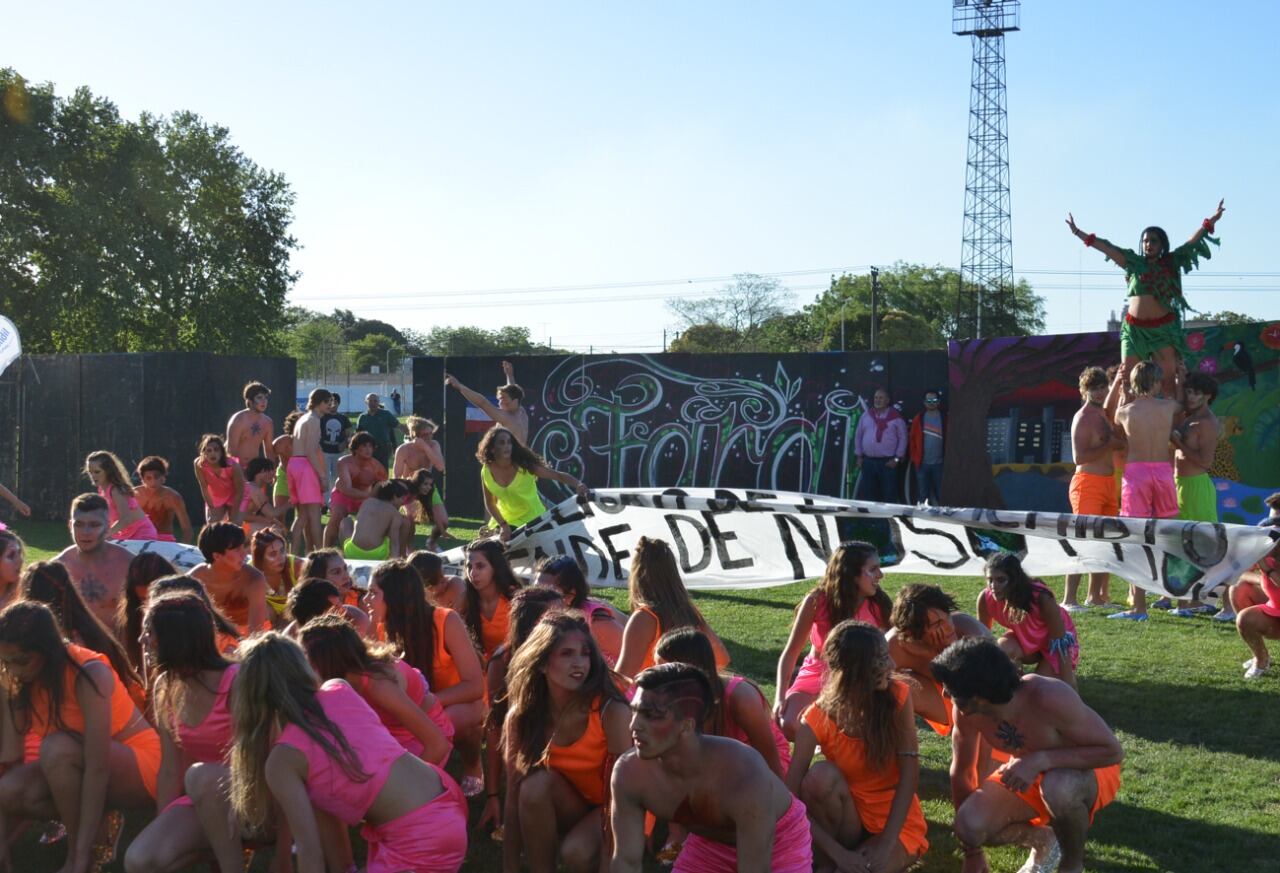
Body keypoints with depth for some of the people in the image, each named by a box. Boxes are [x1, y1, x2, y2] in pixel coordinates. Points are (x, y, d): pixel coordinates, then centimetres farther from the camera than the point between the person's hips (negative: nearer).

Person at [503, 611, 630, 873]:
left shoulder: (610, 711, -27)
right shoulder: (521, 717, -16)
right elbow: (514, 800, -14)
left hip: (608, 809, -3)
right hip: (566, 811, 3)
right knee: (537, 783, -28)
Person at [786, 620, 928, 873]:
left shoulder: (898, 696, -16)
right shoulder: (817, 720, -18)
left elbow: (909, 774, -18)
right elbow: (790, 799, -22)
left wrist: (885, 846, -26)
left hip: (896, 820, -2)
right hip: (847, 812, 2)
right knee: (821, 776, -30)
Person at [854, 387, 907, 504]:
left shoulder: (895, 417, -1)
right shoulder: (866, 415, 9)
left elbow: (902, 438, -2)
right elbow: (858, 436, 13)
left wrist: (897, 458, -7)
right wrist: (859, 456, 7)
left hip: (888, 462, -3)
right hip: (868, 461, 3)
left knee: (889, 495, -2)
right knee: (866, 494, 6)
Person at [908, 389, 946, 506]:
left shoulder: (945, 419, 2)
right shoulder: (919, 418, 5)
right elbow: (912, 439, 6)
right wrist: (914, 457, 0)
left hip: (939, 463, -1)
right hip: (922, 463, 1)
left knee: (941, 495, 2)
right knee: (922, 496, 6)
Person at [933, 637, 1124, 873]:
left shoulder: (1049, 697, -36)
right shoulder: (967, 712, -21)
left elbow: (1113, 751, -28)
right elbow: (961, 772, -5)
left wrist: (1040, 760, -39)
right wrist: (972, 854, 0)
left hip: (1087, 771, -4)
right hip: (1027, 776, 4)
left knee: (1056, 788, -39)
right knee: (970, 825, -21)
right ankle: (1043, 841, 11)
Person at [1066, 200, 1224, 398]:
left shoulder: (1171, 262, 7)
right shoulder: (1135, 263, 9)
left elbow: (1191, 242, 3)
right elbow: (1106, 248, 8)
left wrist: (1210, 222, -7)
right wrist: (1078, 233, 8)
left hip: (1163, 328, -2)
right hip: (1134, 328, 2)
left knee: (1170, 378, -10)